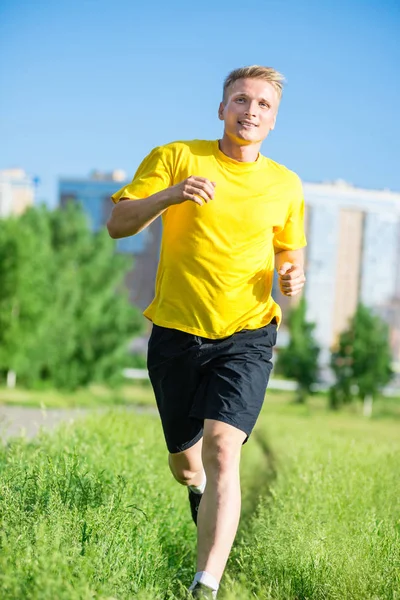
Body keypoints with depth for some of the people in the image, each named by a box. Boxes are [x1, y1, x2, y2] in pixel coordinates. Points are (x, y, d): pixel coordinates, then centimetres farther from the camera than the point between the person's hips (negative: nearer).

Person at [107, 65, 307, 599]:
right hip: (176, 334, 1)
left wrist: (293, 276, -3)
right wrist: (169, 195, -24)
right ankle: (205, 495, 52)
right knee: (184, 464, 13)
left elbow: (290, 251, 21)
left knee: (221, 449, -21)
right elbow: (118, 223, -5)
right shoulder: (175, 158, 0)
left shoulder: (285, 185, 7)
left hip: (245, 337, 0)